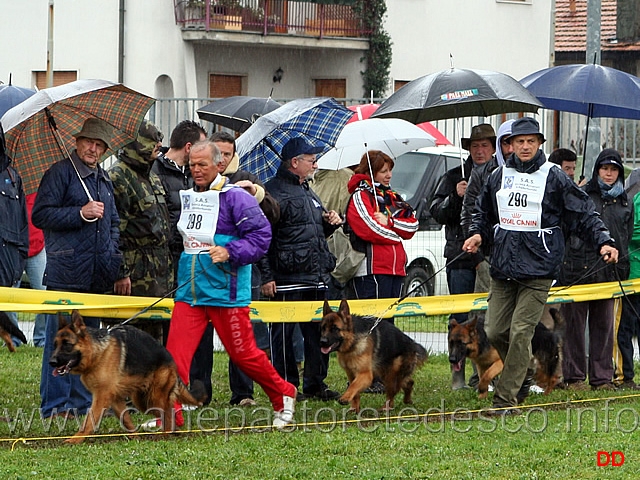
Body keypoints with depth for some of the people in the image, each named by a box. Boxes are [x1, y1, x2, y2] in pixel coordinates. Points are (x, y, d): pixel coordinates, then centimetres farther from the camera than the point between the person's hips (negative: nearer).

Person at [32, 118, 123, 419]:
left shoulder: (104, 180, 19)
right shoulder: (60, 173, -3)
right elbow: (40, 215, -10)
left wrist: (113, 255, 14)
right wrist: (81, 213, -16)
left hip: (97, 275, 7)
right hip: (67, 274, -7)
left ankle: (82, 402, 17)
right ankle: (54, 406, -3)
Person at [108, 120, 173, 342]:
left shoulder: (153, 178, 19)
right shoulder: (118, 177, -11)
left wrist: (167, 269, 22)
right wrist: (121, 273, -20)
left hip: (159, 274, 9)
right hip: (135, 275, -9)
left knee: (154, 335, 10)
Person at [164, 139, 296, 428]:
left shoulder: (235, 197, -8)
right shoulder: (187, 197, 13)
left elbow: (261, 234, -12)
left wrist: (230, 252, -22)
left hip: (225, 292, -6)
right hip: (189, 291, 6)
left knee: (242, 353, 3)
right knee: (176, 352, -6)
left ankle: (283, 396, 24)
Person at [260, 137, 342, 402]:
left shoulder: (308, 193, 21)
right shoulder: (273, 192, -7)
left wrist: (331, 222, 10)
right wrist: (266, 276, -18)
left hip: (316, 278, 8)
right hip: (287, 279, -8)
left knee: (318, 332, 9)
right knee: (283, 333, -2)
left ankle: (315, 384, 17)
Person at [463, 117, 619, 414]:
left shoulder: (554, 178, 0)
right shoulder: (498, 176, 12)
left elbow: (584, 214, 2)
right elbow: (483, 212, 26)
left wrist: (603, 242, -9)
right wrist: (477, 233, 7)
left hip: (538, 269, -5)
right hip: (503, 267, 5)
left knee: (520, 332, -10)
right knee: (495, 331, 3)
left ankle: (506, 399, -8)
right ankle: (520, 376, 27)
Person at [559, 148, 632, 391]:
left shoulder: (625, 203, 15)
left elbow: (627, 238, 20)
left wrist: (622, 269, 13)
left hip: (608, 271, 4)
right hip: (578, 269, -4)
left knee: (604, 325, 6)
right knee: (575, 324, 0)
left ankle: (602, 377, 11)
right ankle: (574, 377, 5)